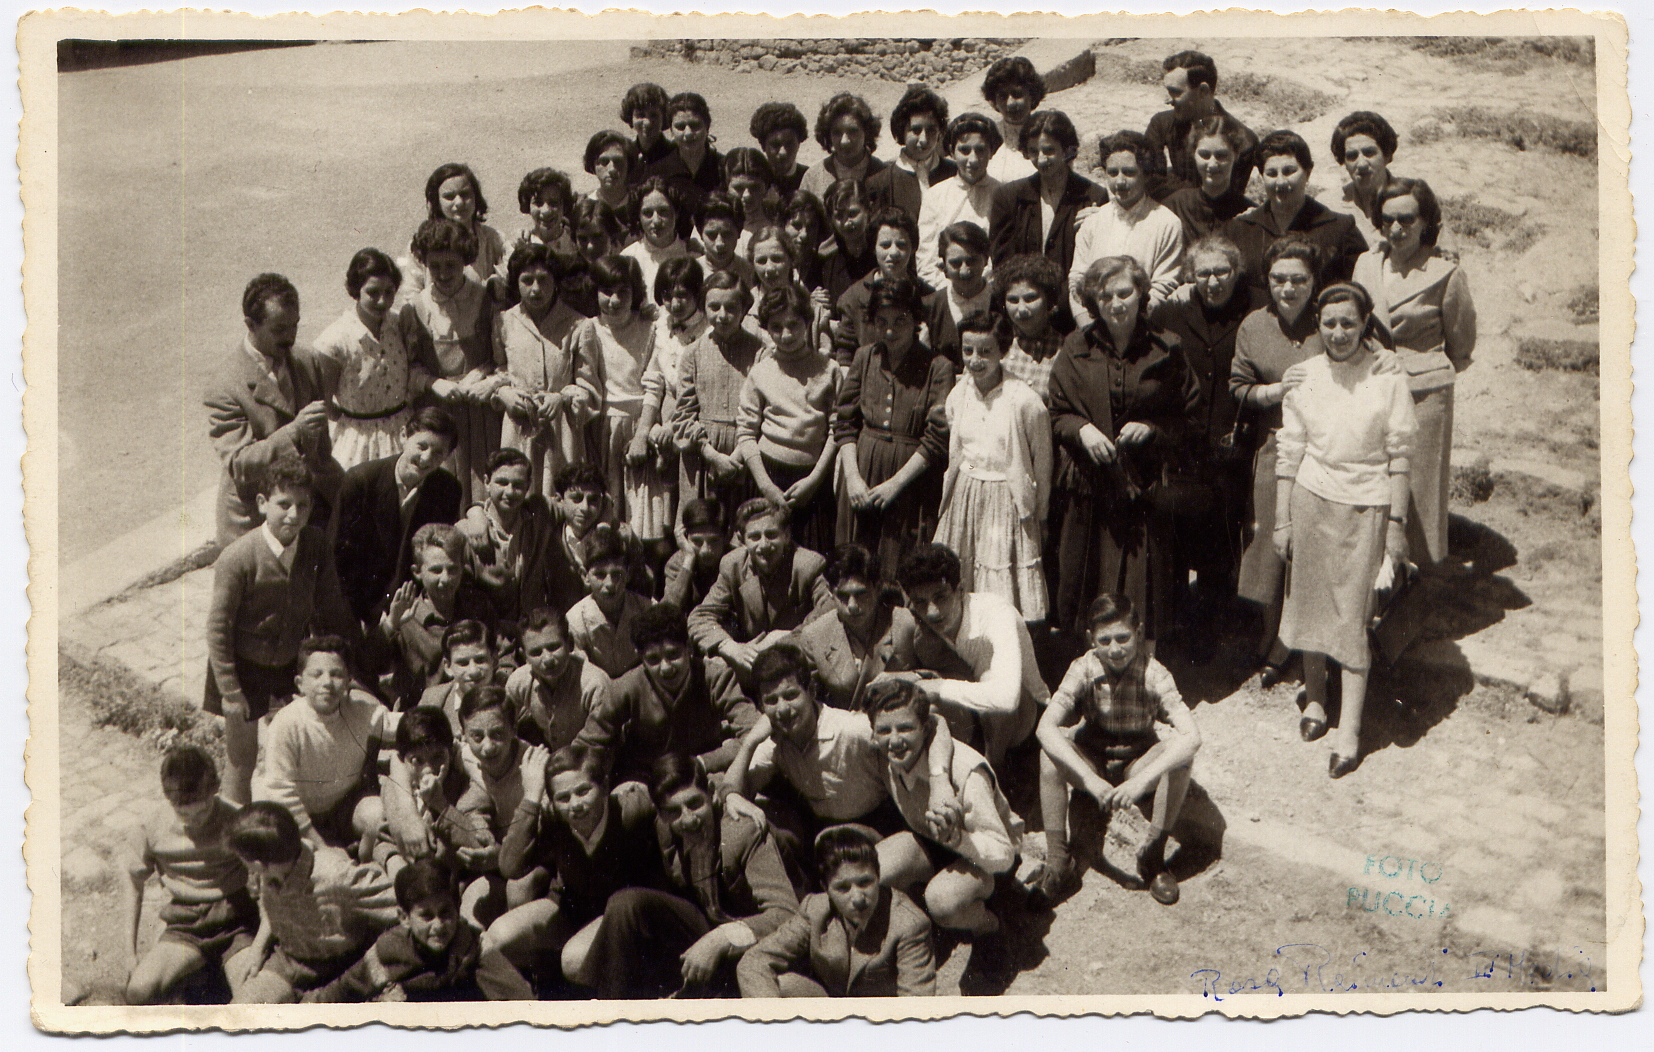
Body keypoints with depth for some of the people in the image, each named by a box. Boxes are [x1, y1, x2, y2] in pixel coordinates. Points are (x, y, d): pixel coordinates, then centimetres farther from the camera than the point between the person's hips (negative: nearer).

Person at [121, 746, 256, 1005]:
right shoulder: (151, 822, -4)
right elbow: (135, 884, 11)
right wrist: (130, 951, 8)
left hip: (236, 924, -1)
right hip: (184, 926, 1)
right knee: (139, 992, -27)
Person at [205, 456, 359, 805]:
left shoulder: (316, 544, -12)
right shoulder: (238, 557, -25)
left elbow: (332, 607, 3)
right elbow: (218, 628, -17)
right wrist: (229, 690, -15)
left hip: (293, 662, 4)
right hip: (245, 668, -4)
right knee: (241, 760, 8)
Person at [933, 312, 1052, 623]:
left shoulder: (1024, 400, -14)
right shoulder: (957, 396, 2)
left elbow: (1042, 464, -5)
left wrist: (1040, 515, 2)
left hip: (1008, 504, -5)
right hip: (964, 501, 5)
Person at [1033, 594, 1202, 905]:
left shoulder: (1154, 675, -24)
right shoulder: (1083, 671, -21)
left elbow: (1191, 736, -36)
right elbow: (1046, 727, -34)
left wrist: (1142, 781, -47)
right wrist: (1091, 781, -45)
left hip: (1139, 763, 0)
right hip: (1091, 763, 0)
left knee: (1180, 751, -30)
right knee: (1051, 749, -30)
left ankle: (1153, 855, -16)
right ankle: (1057, 860, -21)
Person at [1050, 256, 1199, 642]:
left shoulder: (1165, 350, 1)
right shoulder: (1077, 349, 4)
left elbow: (1189, 417, 6)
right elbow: (1058, 413, 8)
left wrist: (1152, 428, -11)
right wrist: (1082, 429, -12)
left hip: (1146, 489, -1)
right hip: (1090, 487, 1)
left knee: (1144, 589, 1)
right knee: (1084, 589, 5)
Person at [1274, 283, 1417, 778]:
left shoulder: (1388, 375, -8)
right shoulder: (1304, 376, 1)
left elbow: (1399, 455, -5)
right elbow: (1289, 453, 5)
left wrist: (1397, 523, -6)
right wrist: (1281, 519, 5)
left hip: (1366, 505, -3)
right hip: (1311, 499, 3)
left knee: (1354, 613, -1)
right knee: (1310, 601, 11)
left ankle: (1349, 730, 3)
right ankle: (1314, 699, 31)